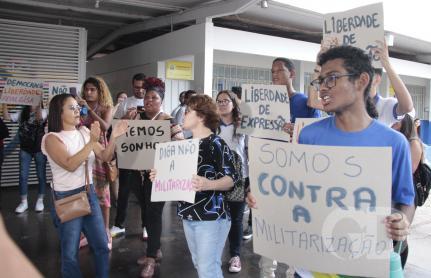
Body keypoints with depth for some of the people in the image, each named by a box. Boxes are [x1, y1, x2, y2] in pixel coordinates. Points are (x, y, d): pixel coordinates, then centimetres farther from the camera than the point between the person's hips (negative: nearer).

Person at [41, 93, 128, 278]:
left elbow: (105, 156, 4)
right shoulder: (52, 138, -12)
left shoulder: (84, 132, 4)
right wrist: (92, 142, -32)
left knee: (102, 245, 12)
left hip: (89, 193, 5)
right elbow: (70, 165, -25)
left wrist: (113, 137, -13)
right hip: (66, 198, -5)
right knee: (70, 252, 6)